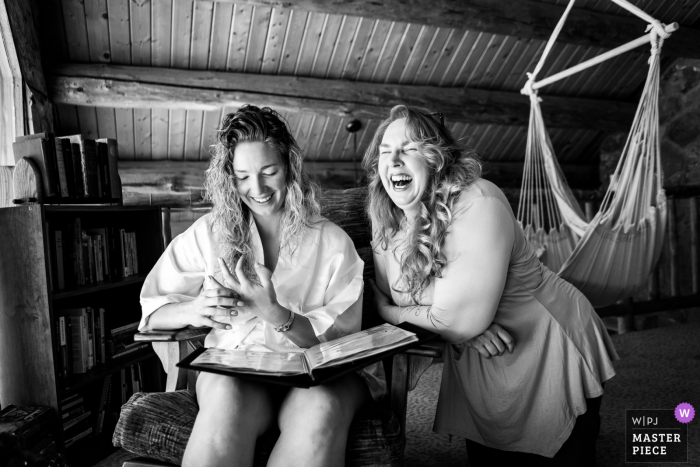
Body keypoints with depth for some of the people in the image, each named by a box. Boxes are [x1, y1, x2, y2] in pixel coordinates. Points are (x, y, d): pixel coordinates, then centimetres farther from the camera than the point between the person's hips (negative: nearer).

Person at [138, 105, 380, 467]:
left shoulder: (332, 242, 3)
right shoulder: (211, 233, 6)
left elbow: (340, 337, -2)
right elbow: (151, 308, 6)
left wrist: (277, 314, -21)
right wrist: (193, 310, -17)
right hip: (233, 368, 1)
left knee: (321, 408, -34)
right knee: (228, 396, -34)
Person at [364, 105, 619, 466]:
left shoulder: (478, 204, -28)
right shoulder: (387, 222, -7)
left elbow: (459, 322, -31)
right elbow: (383, 299, -8)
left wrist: (395, 313, -14)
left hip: (550, 354, -5)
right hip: (474, 366, 6)